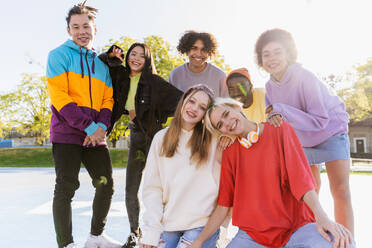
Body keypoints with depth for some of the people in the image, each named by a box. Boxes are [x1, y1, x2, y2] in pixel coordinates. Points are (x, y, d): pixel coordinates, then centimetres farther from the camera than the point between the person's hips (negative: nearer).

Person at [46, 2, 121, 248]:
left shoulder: (101, 64, 16)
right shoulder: (59, 55, 0)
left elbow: (108, 100, 11)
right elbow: (59, 96, -11)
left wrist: (102, 126, -9)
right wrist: (89, 126, -17)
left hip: (96, 136, 6)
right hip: (67, 133, -5)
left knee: (107, 185, 9)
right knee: (66, 188, -4)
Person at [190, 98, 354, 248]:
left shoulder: (280, 130, 0)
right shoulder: (229, 154, 6)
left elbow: (301, 175, -9)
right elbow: (223, 206, 7)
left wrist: (321, 217, -24)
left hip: (296, 226, -1)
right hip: (252, 234, 2)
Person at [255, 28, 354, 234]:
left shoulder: (304, 78, -27)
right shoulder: (270, 86, -8)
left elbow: (320, 121, -30)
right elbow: (275, 122, -5)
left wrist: (281, 111, -36)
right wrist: (274, 119, -28)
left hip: (331, 133, -6)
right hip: (302, 141, 6)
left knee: (340, 192, -15)